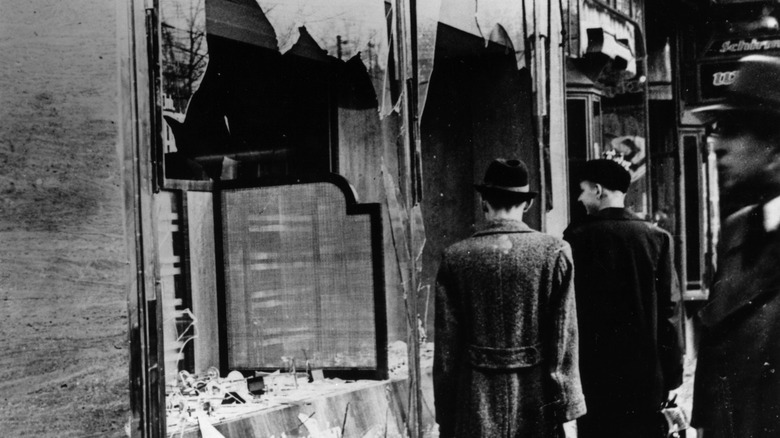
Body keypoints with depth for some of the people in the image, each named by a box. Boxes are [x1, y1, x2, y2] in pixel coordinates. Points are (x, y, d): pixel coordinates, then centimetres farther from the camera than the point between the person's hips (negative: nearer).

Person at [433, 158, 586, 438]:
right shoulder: (555, 252, -3)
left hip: (475, 409, 0)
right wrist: (567, 411, 1)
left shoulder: (455, 258, -1)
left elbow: (445, 347, 0)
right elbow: (564, 340, -4)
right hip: (538, 405, 0)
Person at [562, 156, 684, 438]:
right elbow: (671, 309, -1)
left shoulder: (577, 238, -6)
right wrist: (672, 377, 4)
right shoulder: (657, 237, -1)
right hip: (647, 372, 2)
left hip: (594, 370, -1)